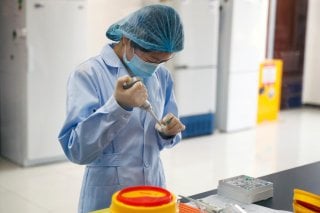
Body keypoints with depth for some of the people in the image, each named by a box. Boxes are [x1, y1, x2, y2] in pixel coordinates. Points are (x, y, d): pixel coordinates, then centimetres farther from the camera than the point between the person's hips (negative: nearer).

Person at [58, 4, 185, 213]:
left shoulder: (162, 76, 2)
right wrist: (119, 106, -33)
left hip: (154, 189, 5)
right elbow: (77, 151, -23)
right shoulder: (88, 74, -16)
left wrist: (168, 132, -10)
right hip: (107, 196, -5)